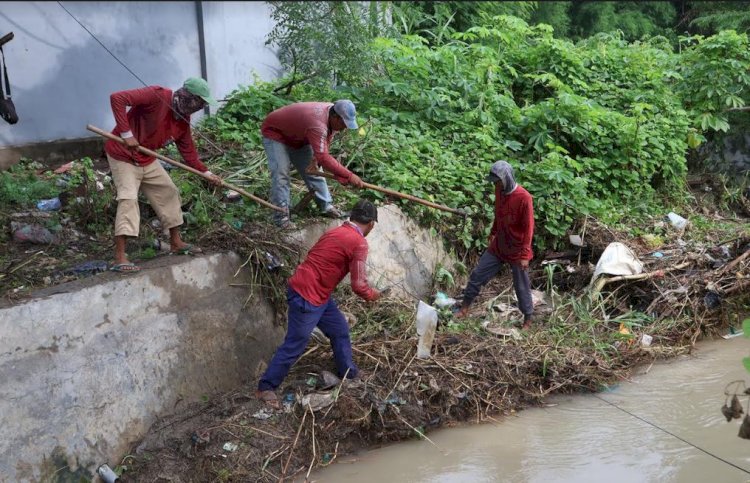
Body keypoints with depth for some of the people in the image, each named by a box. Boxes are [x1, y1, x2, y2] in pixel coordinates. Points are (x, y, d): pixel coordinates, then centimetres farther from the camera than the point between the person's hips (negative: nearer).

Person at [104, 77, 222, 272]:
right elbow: (117, 98, -32)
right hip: (123, 155, -9)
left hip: (147, 159, 9)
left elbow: (188, 152, 8)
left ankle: (176, 242, 28)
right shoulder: (157, 96, -26)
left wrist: (206, 173, 1)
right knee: (128, 199, -20)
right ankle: (120, 258, -22)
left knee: (168, 192, 13)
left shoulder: (183, 120, -1)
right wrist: (126, 134, -34)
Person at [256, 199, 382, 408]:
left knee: (340, 330, 19)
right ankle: (265, 387, 11)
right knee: (295, 344, 0)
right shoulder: (359, 243, -14)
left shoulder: (336, 232, 12)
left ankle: (349, 372, 34)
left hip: (318, 294, 10)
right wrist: (372, 295, 5)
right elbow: (358, 285, -16)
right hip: (306, 296, -10)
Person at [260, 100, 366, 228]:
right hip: (275, 133, -8)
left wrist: (315, 160, -17)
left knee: (313, 170, 6)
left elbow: (323, 146, 0)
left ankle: (326, 206, 16)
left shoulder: (332, 116, -14)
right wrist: (349, 176, -48)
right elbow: (323, 157, -48)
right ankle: (281, 216, -15)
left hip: (297, 137, 8)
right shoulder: (317, 124, -43)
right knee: (281, 173, -19)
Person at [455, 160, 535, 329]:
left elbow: (528, 229, -20)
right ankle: (464, 309, 21)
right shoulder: (499, 191, -3)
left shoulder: (524, 198, -24)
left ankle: (528, 320, 26)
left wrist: (524, 255, -21)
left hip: (517, 251, -6)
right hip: (497, 247, 6)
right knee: (477, 275, 7)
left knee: (521, 287, 8)